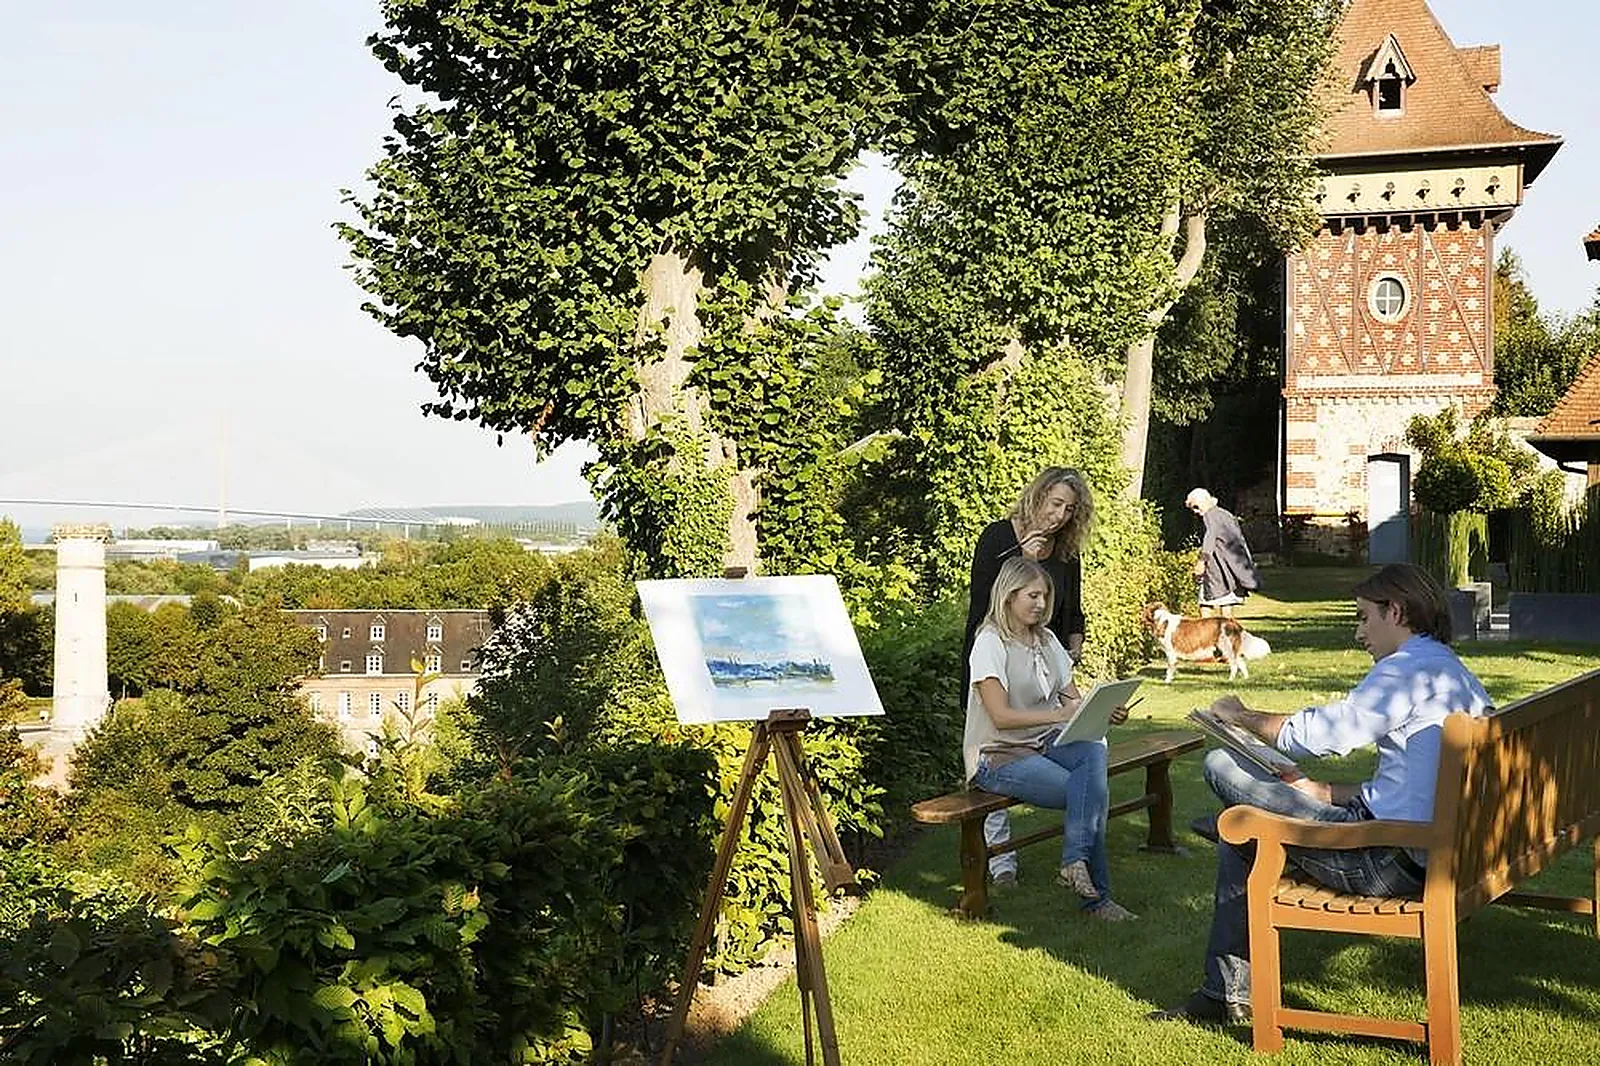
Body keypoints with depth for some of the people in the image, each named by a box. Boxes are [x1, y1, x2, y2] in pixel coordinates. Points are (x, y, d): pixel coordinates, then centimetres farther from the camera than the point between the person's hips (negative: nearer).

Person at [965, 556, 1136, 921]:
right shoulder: (990, 643, -9)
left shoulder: (1046, 640, 16)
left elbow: (1074, 701, 14)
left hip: (1046, 744, 6)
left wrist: (1104, 711, -8)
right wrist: (1059, 715, -26)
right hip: (999, 757, -6)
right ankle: (1095, 896, -19)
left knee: (1093, 751, -29)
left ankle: (1076, 863, -31)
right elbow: (1001, 716, -18)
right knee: (1094, 794, -25)